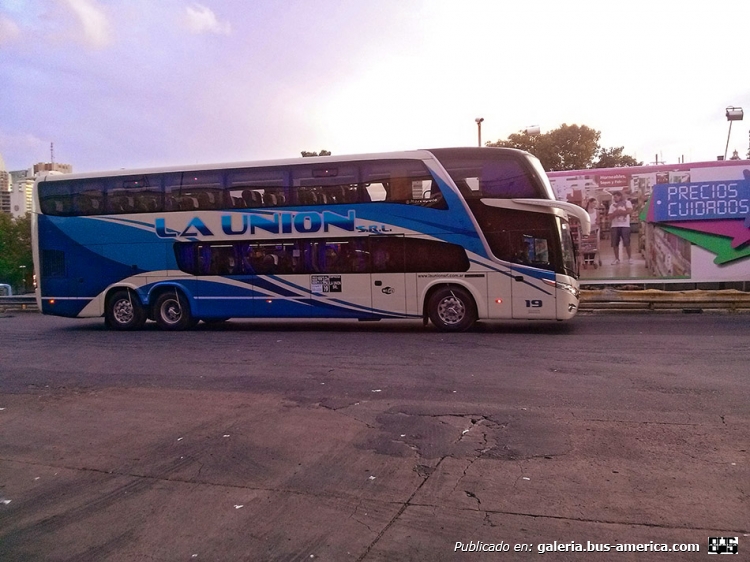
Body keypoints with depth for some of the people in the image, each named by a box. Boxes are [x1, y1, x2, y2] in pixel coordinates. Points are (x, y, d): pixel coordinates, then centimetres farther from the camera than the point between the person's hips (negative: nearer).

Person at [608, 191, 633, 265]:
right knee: (615, 244, 2)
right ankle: (617, 259, 13)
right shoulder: (612, 205, 12)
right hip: (614, 226, 3)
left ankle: (629, 258, 10)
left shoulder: (627, 202, 3)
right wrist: (616, 213, -15)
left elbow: (629, 211, -14)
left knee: (627, 243, -4)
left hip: (625, 225, -3)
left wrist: (618, 212, -9)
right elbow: (610, 216, 4)